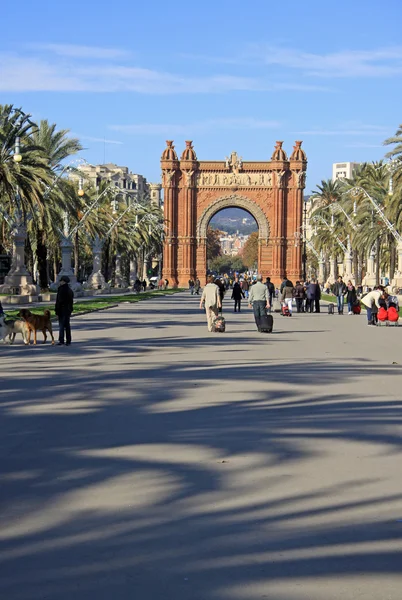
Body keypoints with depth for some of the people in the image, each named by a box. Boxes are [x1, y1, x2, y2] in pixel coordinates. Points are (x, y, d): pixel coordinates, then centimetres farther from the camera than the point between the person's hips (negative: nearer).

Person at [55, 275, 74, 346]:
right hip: (68, 310, 8)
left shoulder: (61, 289, -15)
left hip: (62, 310, -8)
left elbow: (59, 301, -17)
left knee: (61, 325, -5)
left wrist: (57, 311, -13)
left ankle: (61, 341, -6)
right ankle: (68, 341, 13)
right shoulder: (70, 290, 11)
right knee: (67, 325, 11)